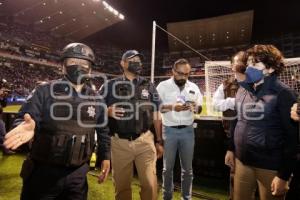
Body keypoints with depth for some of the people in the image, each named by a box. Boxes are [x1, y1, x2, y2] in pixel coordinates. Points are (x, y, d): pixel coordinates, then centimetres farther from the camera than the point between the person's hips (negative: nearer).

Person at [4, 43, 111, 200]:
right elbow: (23, 120, -10)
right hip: (43, 172, -2)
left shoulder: (96, 100, 1)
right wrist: (28, 128, -32)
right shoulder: (45, 91, -7)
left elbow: (103, 130, 8)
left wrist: (105, 156, 6)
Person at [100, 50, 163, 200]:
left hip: (145, 140, 1)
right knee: (121, 185, 14)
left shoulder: (149, 86, 8)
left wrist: (159, 141, 8)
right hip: (120, 142, 0)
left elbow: (156, 115, 9)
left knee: (150, 184, 5)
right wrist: (108, 111, -17)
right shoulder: (110, 86, 3)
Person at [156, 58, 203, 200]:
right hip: (169, 130, -2)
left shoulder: (193, 87, 7)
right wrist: (172, 107, -24)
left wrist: (195, 107, -14)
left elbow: (200, 109, 10)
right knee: (168, 167, 11)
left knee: (187, 167, 13)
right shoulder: (163, 86, -4)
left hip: (188, 130, 3)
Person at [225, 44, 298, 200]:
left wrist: (284, 175, -13)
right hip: (242, 161, 5)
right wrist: (231, 149, 12)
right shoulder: (243, 90, 3)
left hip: (270, 166, -5)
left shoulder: (282, 93, -14)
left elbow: (292, 136, -14)